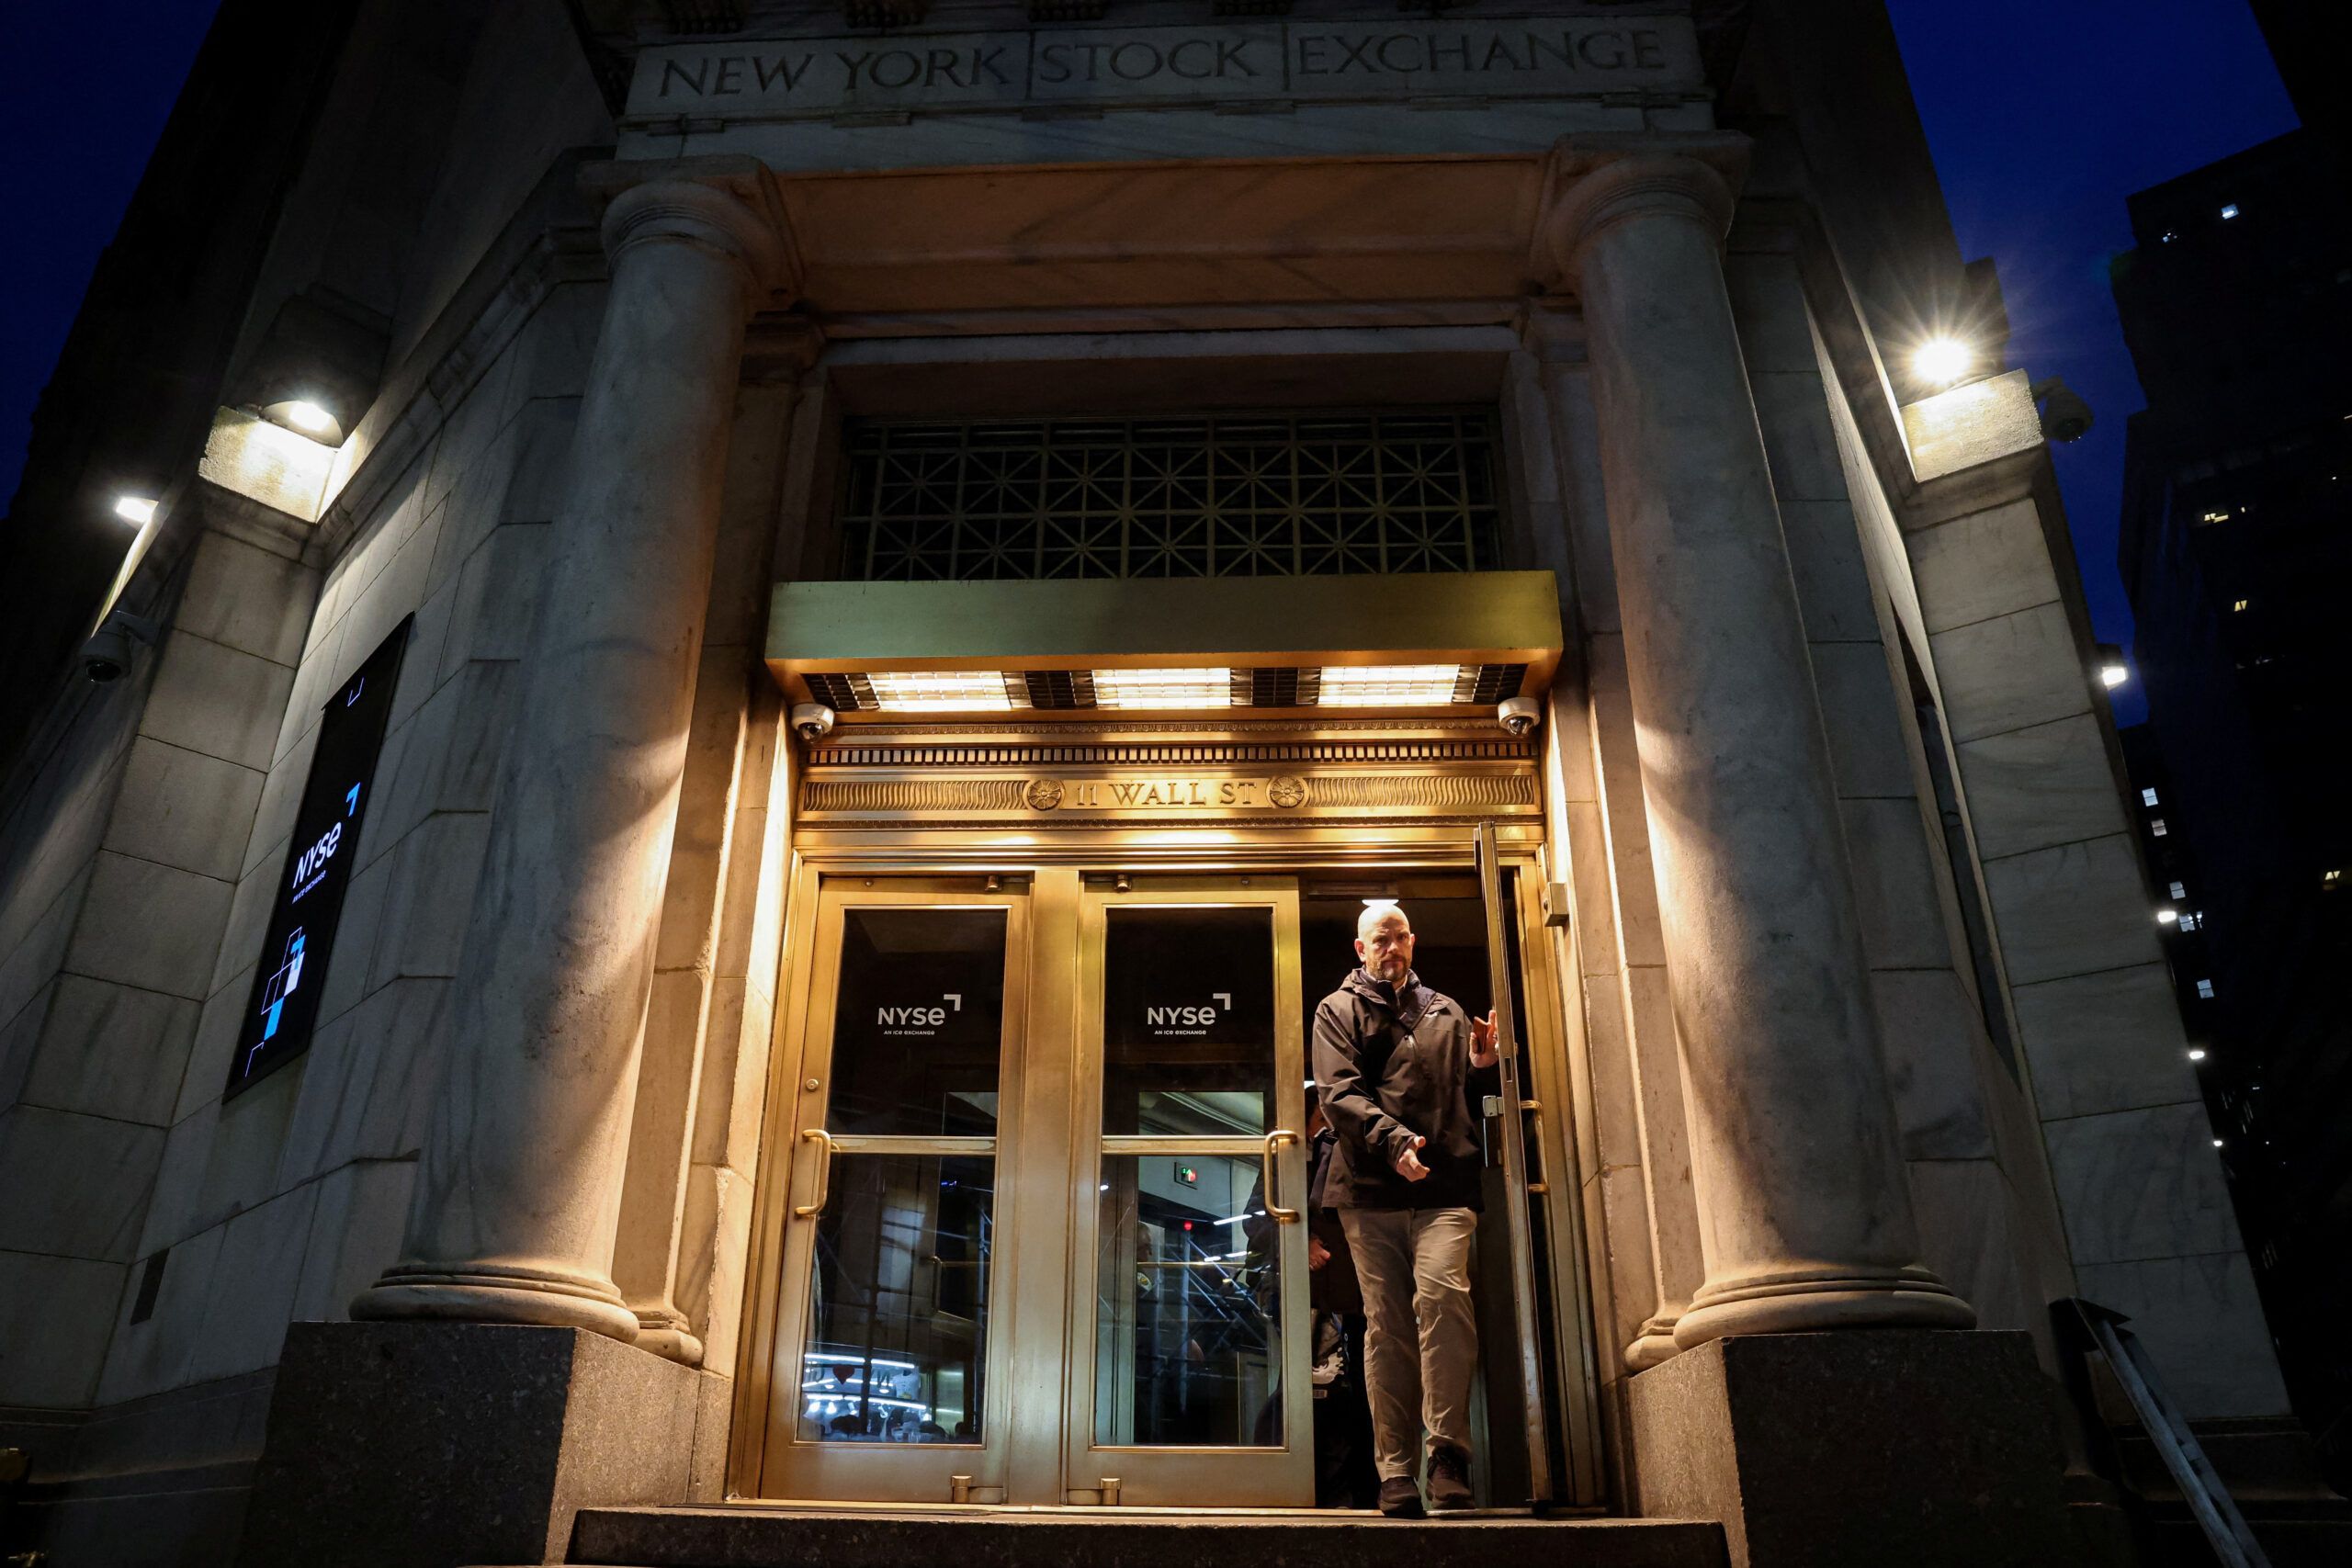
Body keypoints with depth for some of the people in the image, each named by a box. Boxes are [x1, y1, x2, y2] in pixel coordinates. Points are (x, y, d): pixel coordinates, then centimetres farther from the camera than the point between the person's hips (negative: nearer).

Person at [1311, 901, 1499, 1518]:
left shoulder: (1446, 1012, 23)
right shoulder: (1338, 1010, 12)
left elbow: (1473, 1095, 30)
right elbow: (1338, 1094, -3)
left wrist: (1484, 1065, 7)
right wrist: (1392, 1140, -18)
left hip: (1445, 1187, 1)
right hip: (1370, 1189, -1)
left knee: (1442, 1295, -20)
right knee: (1386, 1327, 1)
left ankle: (1448, 1455, -12)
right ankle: (1396, 1473, 7)